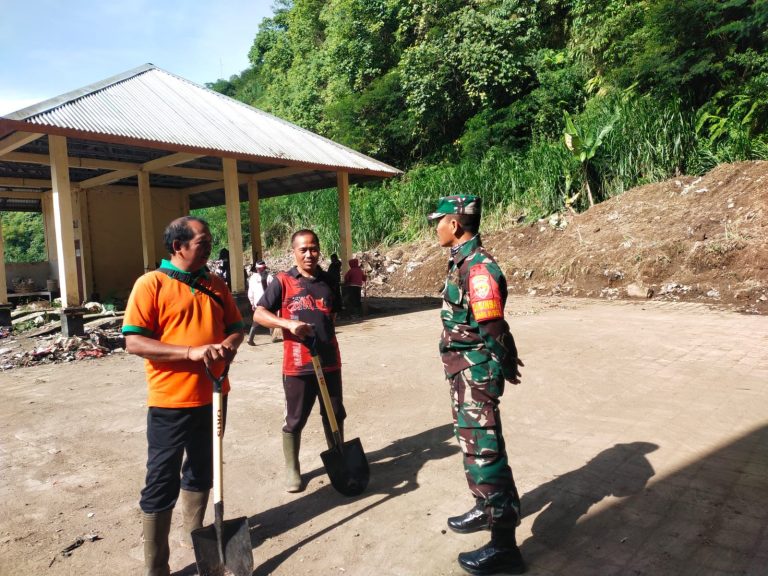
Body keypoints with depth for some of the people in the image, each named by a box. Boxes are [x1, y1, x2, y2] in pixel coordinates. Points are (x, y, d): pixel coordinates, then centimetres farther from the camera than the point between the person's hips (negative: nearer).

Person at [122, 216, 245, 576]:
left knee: (201, 471, 21)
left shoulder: (215, 284, 7)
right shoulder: (151, 283, -10)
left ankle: (194, 534, 41)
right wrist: (190, 351, -26)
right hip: (171, 401, -6)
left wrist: (229, 343, -12)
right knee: (162, 483, 4)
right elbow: (134, 342, -16)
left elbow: (236, 326, 12)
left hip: (211, 396, 6)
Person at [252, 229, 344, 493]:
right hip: (297, 365, -4)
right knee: (295, 420, 10)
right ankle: (292, 469, 27)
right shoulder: (282, 281, -5)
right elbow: (259, 314, -10)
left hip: (329, 362, 4)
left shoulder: (328, 280, 7)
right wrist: (289, 324, -21)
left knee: (335, 415, 17)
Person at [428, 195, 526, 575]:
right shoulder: (462, 261, 10)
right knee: (472, 443, 22)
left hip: (477, 373, -10)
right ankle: (488, 510, 41)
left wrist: (505, 366, -11)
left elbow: (493, 328, -24)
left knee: (482, 450, -3)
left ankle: (503, 545, 9)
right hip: (463, 371, 10)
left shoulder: (478, 266, -22)